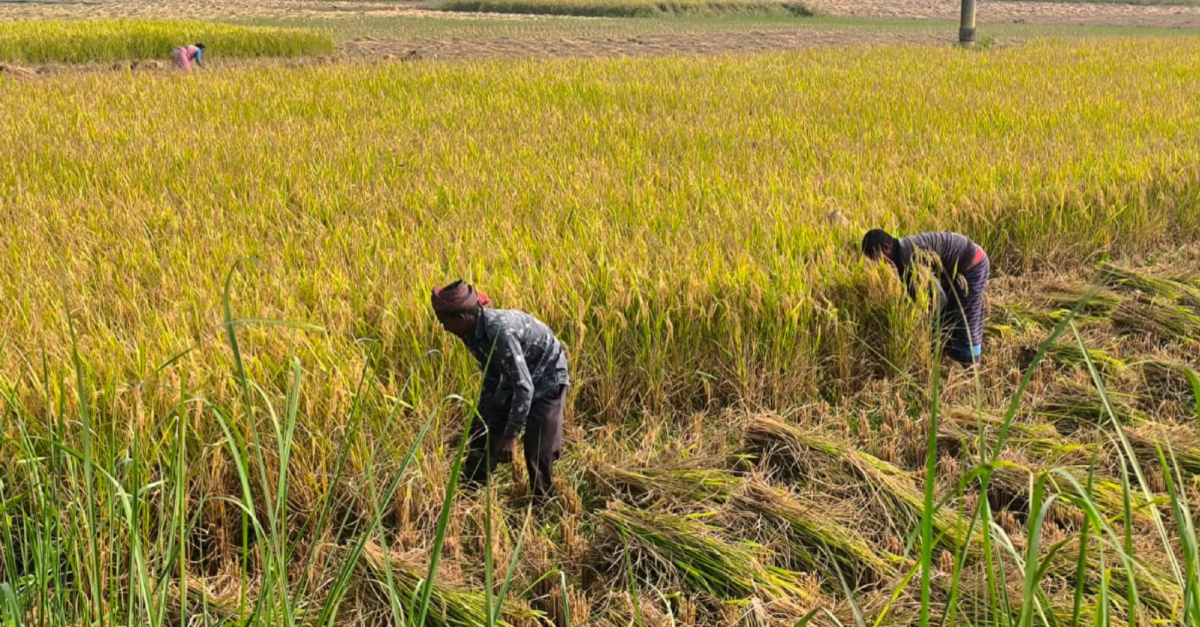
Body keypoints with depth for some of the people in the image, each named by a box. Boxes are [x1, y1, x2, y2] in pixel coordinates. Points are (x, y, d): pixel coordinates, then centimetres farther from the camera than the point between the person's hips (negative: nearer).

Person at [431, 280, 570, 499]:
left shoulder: (499, 331, -35)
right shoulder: (473, 331, -9)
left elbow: (525, 387, -34)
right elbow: (491, 374, 9)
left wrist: (510, 436, -29)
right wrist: (482, 414, 19)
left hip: (546, 379, -8)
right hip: (513, 379, 9)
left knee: (538, 452, -10)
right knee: (483, 435, 8)